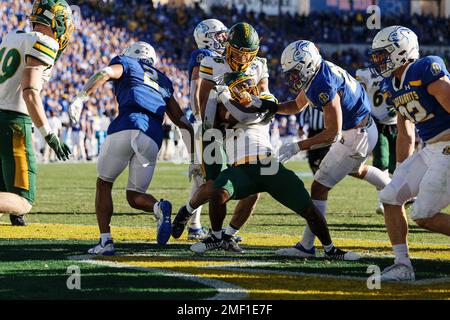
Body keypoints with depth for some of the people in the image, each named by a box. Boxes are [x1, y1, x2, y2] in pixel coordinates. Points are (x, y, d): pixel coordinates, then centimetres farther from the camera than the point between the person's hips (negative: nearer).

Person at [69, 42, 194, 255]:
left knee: (104, 184, 14)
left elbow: (105, 73, -2)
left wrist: (80, 99, -12)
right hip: (152, 137, 4)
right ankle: (159, 208, -20)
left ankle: (105, 241, 2)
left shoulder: (128, 64, 22)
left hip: (126, 127, -4)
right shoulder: (163, 82, 34)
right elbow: (181, 121, 29)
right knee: (134, 196, 13)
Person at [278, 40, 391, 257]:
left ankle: (306, 246, -4)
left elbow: (333, 133, -28)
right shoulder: (315, 73, -1)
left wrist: (296, 147, -27)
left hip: (355, 137, -10)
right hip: (366, 128, 10)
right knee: (356, 169, 39)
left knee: (319, 188, -6)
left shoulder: (323, 86, -30)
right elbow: (298, 105, 15)